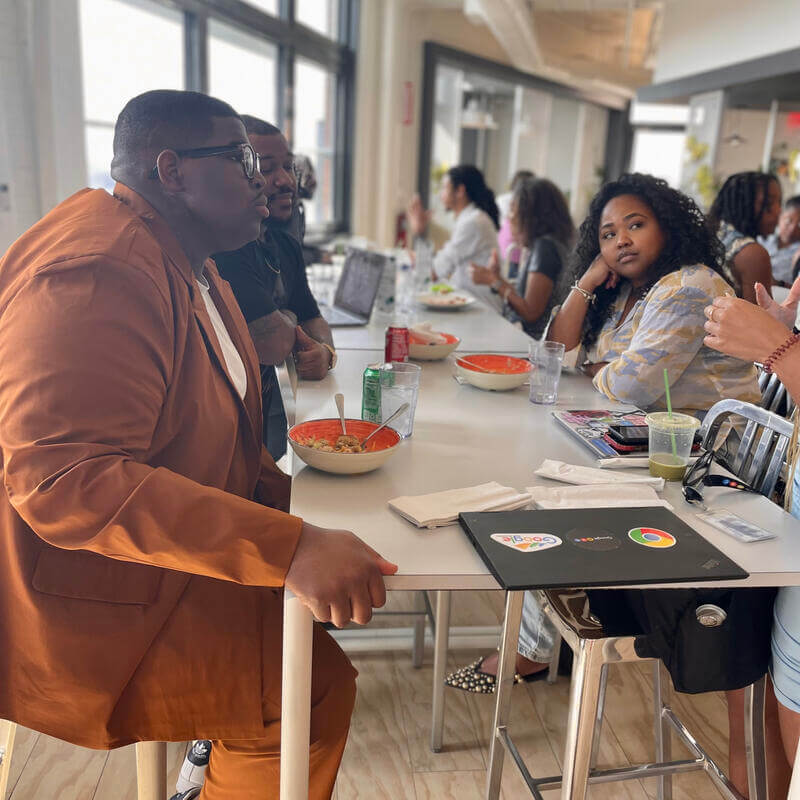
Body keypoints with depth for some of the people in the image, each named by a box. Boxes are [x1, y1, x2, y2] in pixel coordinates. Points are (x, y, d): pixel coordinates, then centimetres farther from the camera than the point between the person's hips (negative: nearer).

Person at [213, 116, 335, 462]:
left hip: (267, 416, 9)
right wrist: (288, 319, -4)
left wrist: (324, 351, -7)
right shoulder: (222, 246, -24)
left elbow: (312, 319, 16)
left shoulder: (285, 245, 7)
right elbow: (273, 344, -28)